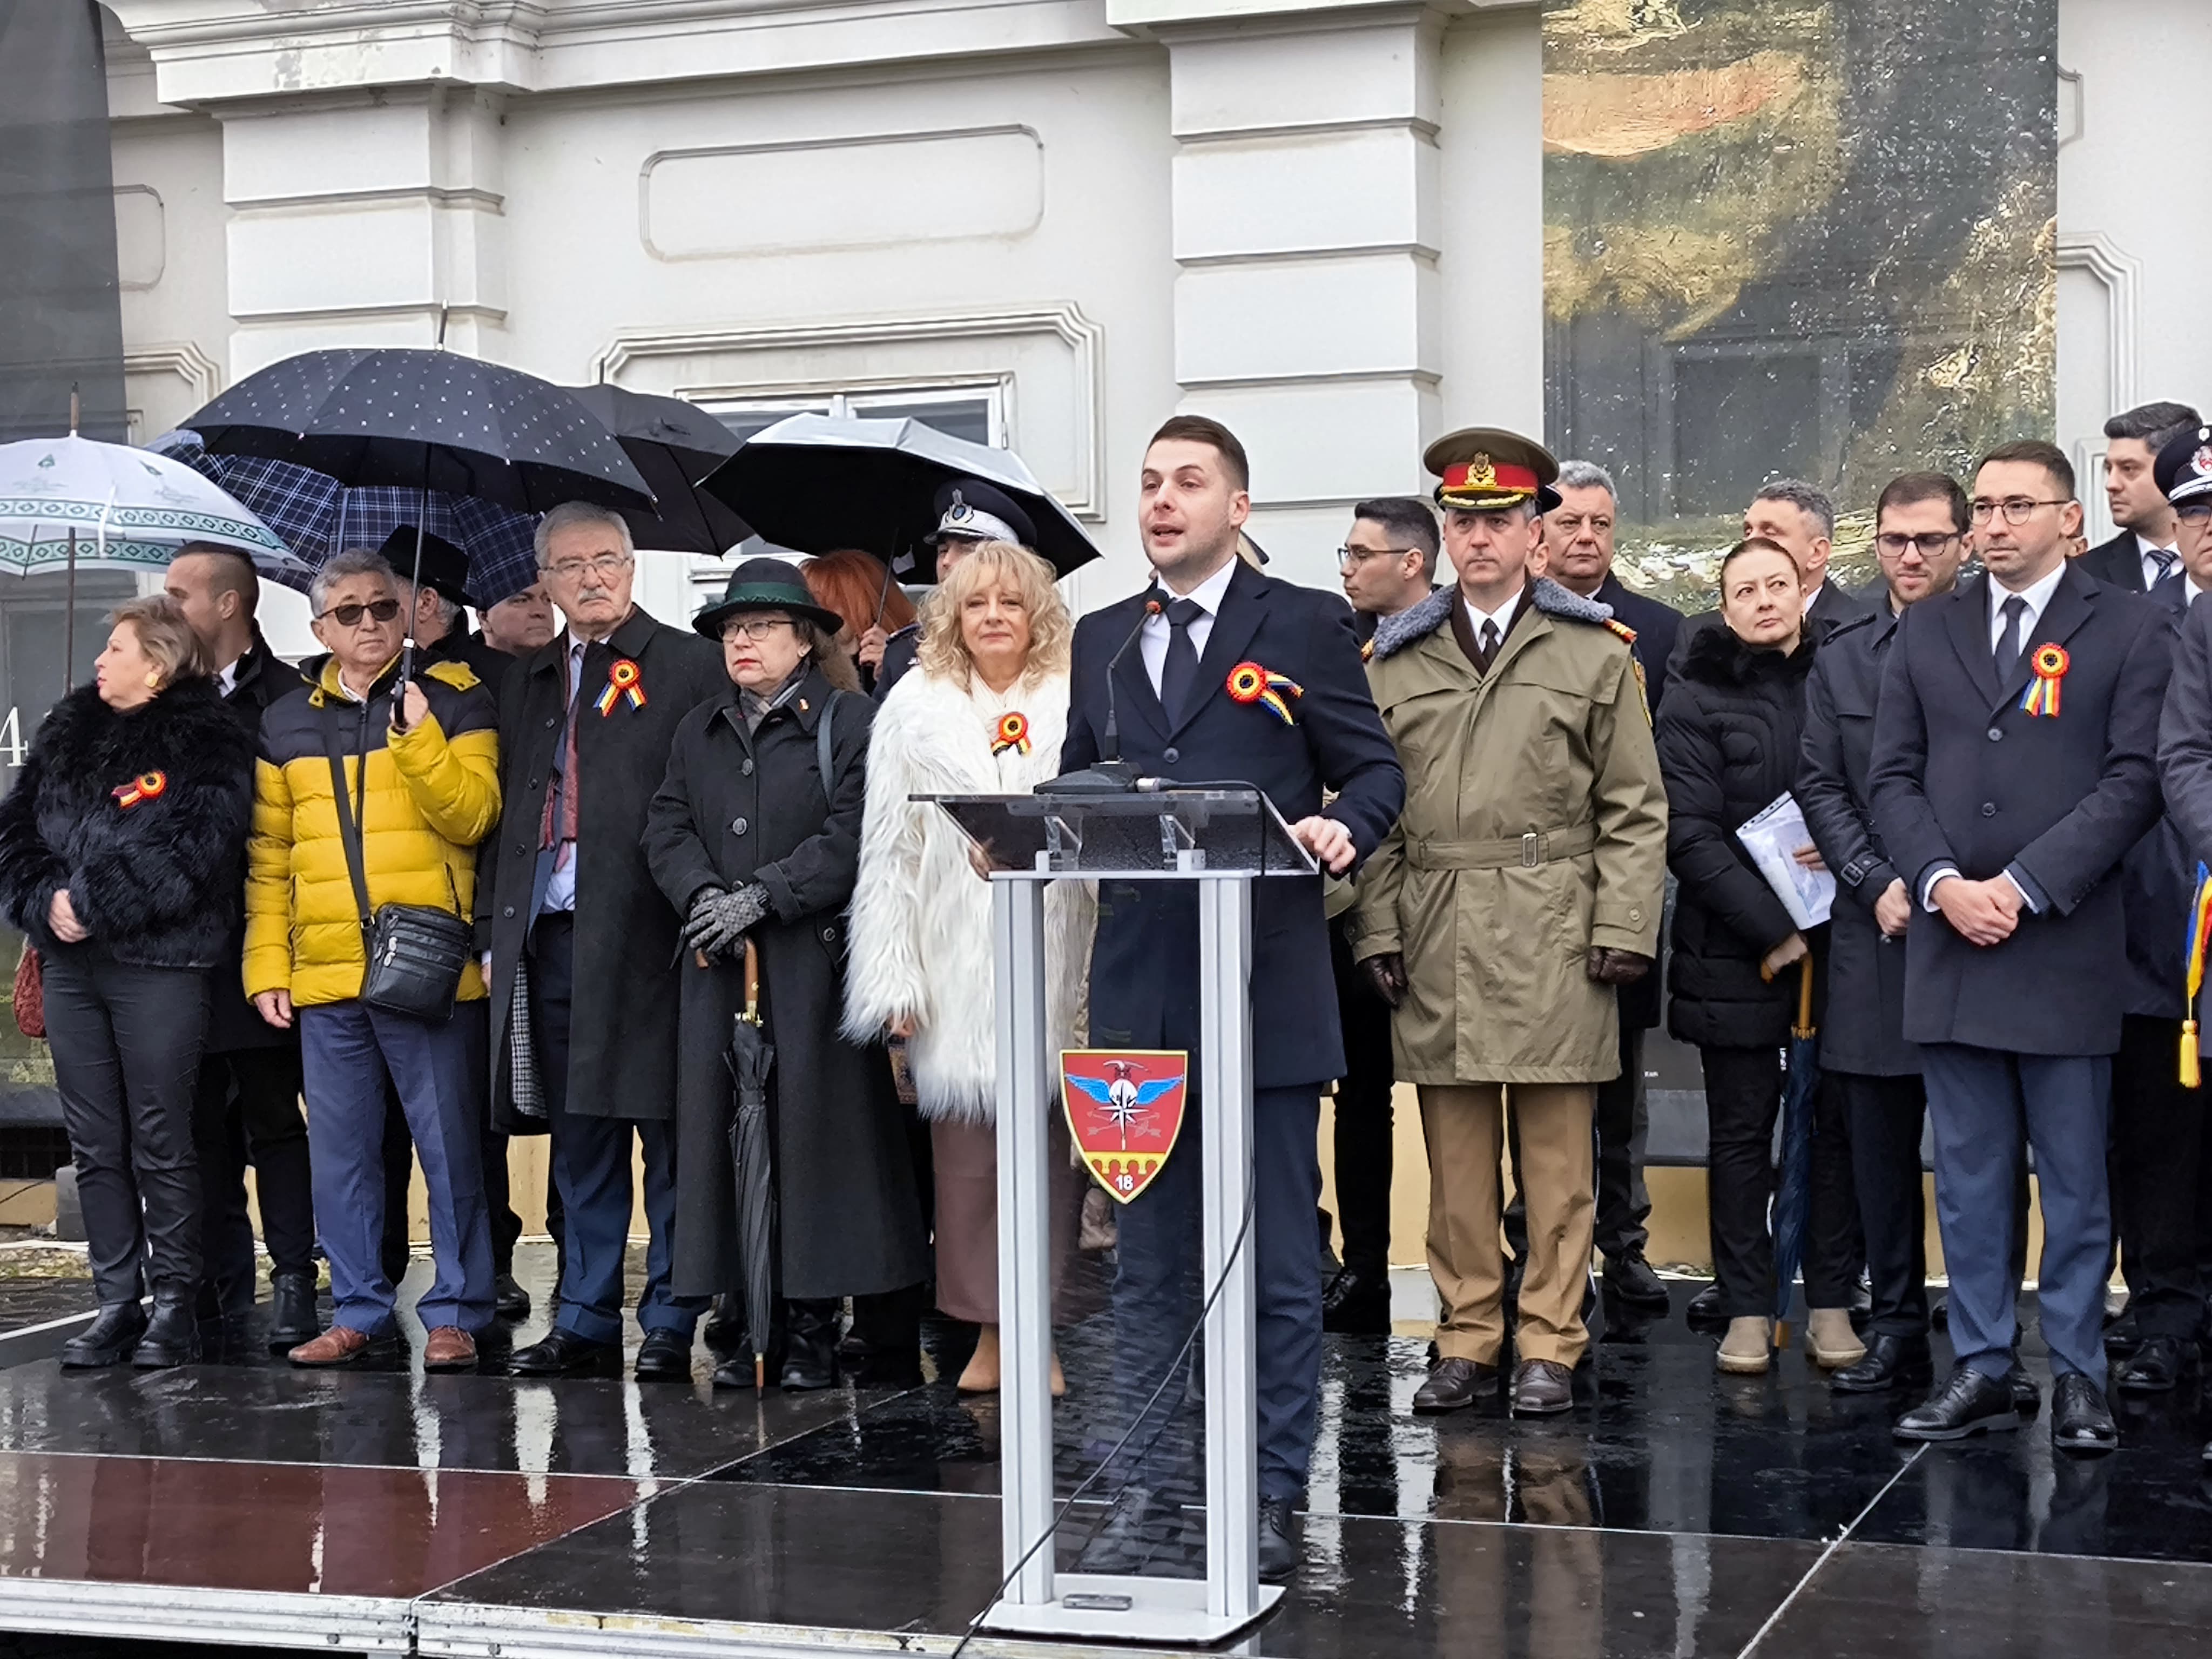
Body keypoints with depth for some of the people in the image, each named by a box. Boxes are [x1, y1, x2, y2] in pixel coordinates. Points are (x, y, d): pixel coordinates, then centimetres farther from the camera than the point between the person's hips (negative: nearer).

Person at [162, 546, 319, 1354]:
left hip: (258, 945, -5)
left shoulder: (286, 700, -3)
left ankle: (292, 1286, 3)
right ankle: (221, 1293, 11)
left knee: (273, 1120, 0)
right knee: (203, 1126, 7)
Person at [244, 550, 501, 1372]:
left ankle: (456, 1310, 7)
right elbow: (268, 860, 14)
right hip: (323, 977, 4)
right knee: (340, 1151, 8)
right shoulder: (286, 723, 14)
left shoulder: (452, 701, 3)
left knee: (449, 1146, -1)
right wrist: (267, 967, 7)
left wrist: (419, 738, -19)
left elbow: (472, 816, -8)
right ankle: (359, 1309, 17)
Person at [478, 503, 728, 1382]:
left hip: (647, 938, -5)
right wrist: (493, 930, 13)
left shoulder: (690, 666, 1)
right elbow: (504, 815, 20)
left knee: (668, 1137, -1)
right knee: (581, 1143, 10)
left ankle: (672, 1325, 5)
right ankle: (586, 1323, 16)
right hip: (549, 939, 5)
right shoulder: (527, 682, 19)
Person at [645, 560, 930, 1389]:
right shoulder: (699, 731, 19)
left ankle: (814, 1327, 0)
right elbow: (666, 827, 12)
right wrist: (702, 894, -7)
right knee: (722, 1126, 0)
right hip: (719, 966, 5)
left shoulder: (848, 720, 1)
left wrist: (760, 896, -13)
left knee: (811, 1125, -6)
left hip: (814, 960, -5)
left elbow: (854, 837, -9)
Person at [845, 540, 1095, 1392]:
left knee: (1051, 1142, -1)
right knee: (965, 1147, -2)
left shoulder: (1077, 705, 7)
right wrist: (895, 980, 0)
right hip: (955, 966, 1)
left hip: (1055, 961, -1)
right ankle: (989, 1330, 6)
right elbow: (888, 850, 7)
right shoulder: (915, 707, 11)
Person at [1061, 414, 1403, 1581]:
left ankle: (1269, 1494, 10)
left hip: (1263, 990, -4)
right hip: (1139, 991, 4)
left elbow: (1375, 771, 0)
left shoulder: (1304, 625, 2)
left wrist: (1343, 829, -20)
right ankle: (1150, 1482, 20)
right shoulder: (1101, 640, 14)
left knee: (1275, 1261, 1)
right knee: (1148, 1260, 11)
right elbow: (1076, 786, 16)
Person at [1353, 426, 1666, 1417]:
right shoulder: (1394, 658, 12)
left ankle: (1550, 1346, 8)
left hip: (1554, 938, -2)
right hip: (1436, 937, 2)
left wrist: (1625, 929, -5)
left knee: (1557, 1154, 1)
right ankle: (1467, 1342, 14)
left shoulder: (1596, 653, 6)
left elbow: (1634, 809, 4)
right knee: (1455, 1154, 5)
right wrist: (1378, 931, 4)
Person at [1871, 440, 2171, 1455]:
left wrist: (2024, 885, -14)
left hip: (2065, 947, -3)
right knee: (1968, 1176, 7)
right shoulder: (1926, 631, 13)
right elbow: (1893, 775, 9)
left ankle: (2077, 1377, 10)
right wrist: (1940, 883, -8)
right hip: (1949, 946, 4)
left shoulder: (2127, 631, 2)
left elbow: (2135, 780, -6)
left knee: (2075, 1178, 2)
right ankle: (1980, 1371, 14)